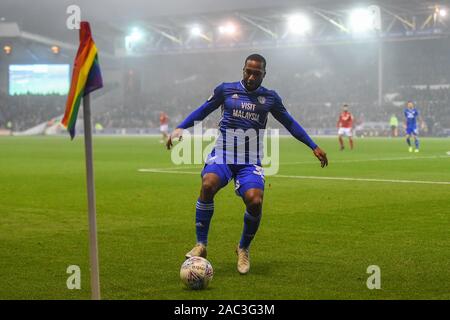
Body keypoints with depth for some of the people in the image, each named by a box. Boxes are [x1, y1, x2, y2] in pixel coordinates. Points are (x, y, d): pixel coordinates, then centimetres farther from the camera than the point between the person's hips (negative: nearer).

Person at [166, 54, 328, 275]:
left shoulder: (270, 98, 10)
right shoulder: (225, 90, 6)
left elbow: (290, 123, 20)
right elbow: (202, 111, 14)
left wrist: (314, 147, 19)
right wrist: (180, 128, 1)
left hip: (250, 161, 1)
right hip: (222, 155, -1)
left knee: (255, 200, -25)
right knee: (208, 184, -33)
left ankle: (243, 249, 3)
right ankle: (201, 245, -19)